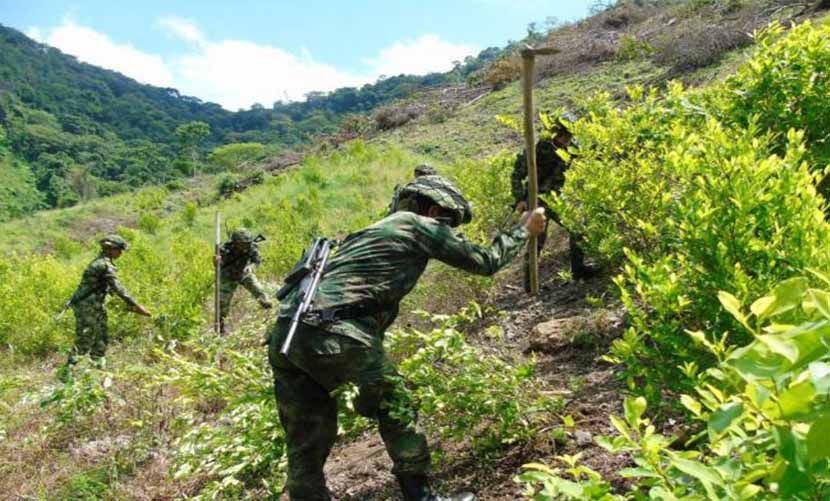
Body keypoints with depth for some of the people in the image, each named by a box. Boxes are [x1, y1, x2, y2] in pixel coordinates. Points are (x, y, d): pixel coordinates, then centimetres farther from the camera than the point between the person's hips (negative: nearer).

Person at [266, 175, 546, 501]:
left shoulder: (369, 231, 34)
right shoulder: (418, 224, 10)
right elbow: (485, 261, 17)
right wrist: (525, 229, 32)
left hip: (284, 334, 8)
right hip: (330, 335, -8)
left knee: (306, 445, 15)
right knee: (394, 405, 11)